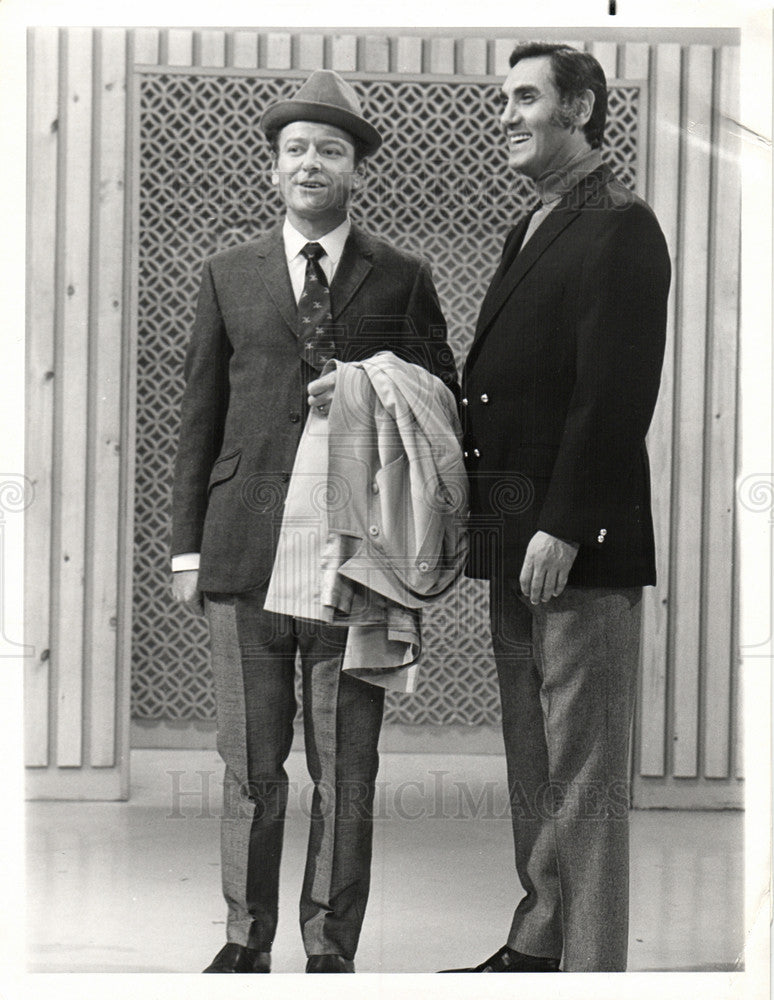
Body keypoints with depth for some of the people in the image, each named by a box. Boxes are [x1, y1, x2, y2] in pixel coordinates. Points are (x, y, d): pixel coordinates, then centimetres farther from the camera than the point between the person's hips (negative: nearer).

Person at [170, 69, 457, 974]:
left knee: (345, 766, 3)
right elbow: (199, 415, 11)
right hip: (245, 548, 1)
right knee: (249, 764, 5)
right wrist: (186, 545, 5)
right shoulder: (228, 276, 12)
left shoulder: (401, 280, 8)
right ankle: (246, 940, 17)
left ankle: (331, 949, 13)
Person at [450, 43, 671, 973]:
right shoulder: (529, 232, 19)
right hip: (515, 535, 9)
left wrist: (562, 530, -22)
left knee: (584, 765, -3)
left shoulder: (620, 228, -10)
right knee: (531, 757, 15)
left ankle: (591, 964, 3)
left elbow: (614, 395, -18)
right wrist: (484, 519, 11)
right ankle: (538, 944, 24)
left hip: (580, 543, -9)